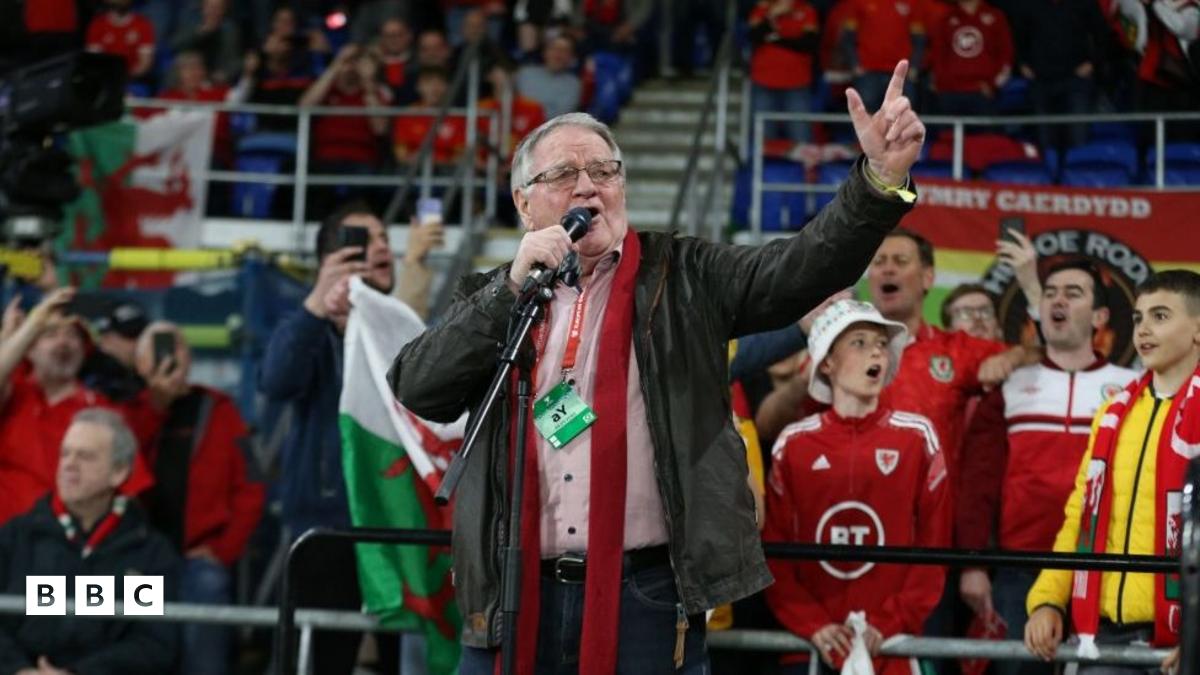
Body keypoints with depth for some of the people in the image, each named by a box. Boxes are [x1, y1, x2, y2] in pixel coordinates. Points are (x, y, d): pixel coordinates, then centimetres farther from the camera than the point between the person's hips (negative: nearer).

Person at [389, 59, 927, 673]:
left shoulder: (681, 277, 8)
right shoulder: (493, 298, 14)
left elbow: (801, 269, -6)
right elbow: (416, 388, 0)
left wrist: (881, 177, -22)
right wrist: (515, 287, -8)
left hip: (647, 596, -1)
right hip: (512, 598, 2)